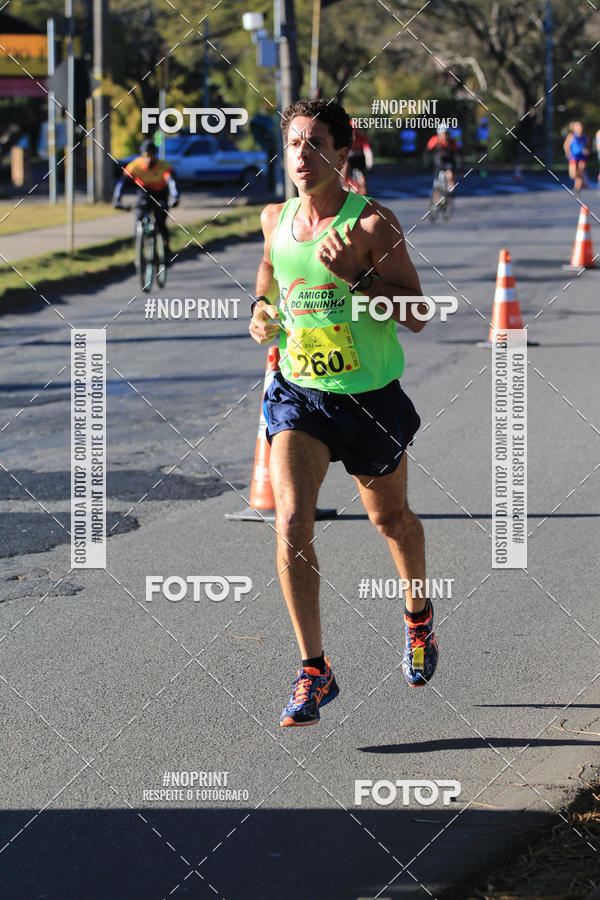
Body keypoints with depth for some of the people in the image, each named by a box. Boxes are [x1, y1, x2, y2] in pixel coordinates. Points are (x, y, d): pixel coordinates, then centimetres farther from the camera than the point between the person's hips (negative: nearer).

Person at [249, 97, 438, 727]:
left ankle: (417, 613, 50)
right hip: (297, 392, 2)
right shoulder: (275, 219, 0)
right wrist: (262, 312, 1)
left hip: (369, 395, -2)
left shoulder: (372, 223, -15)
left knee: (389, 517, 18)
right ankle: (314, 670, -10)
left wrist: (356, 274, -28)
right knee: (291, 520, -17)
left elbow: (417, 315, -16)